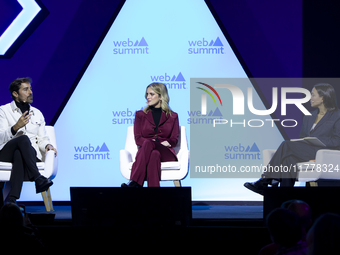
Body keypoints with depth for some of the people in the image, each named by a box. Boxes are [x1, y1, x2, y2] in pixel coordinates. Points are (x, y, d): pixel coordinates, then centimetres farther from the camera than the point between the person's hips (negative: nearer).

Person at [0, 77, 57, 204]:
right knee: (23, 139, -37)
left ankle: (12, 199, -53)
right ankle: (38, 179, -44)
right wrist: (16, 127, -20)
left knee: (19, 155, -39)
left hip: (30, 153, 2)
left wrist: (47, 145, -3)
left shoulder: (37, 114, 23)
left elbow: (42, 138, 21)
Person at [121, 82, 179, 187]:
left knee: (148, 143, -37)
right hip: (145, 151, 0)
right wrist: (153, 142, -13)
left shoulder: (172, 116, 18)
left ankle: (134, 183, -52)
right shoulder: (140, 115, 20)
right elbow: (138, 138, 9)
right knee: (154, 155, -40)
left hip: (166, 153, 0)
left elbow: (174, 140, 9)